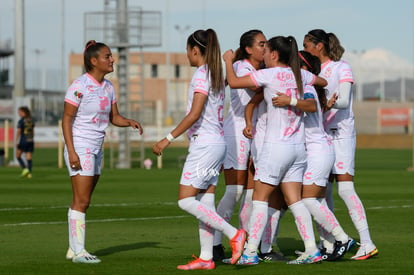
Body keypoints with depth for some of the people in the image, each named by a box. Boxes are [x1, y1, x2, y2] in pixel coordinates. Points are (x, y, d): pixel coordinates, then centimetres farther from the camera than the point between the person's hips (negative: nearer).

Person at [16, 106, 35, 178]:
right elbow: (33, 131, 12)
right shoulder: (31, 120, 7)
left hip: (23, 140, -5)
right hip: (30, 141, 5)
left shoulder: (21, 121, -10)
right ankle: (29, 172, -2)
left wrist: (16, 141, -7)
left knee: (18, 156, 11)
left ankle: (24, 169, -4)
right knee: (29, 158, 5)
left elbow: (18, 132, -12)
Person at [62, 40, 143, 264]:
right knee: (81, 201, -8)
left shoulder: (108, 86, 9)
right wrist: (71, 151, -19)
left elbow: (114, 117, 14)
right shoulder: (80, 86, -14)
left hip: (96, 149, 8)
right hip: (80, 147, -8)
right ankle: (78, 251, -5)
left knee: (81, 201, 10)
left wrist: (130, 122, -8)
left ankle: (73, 250, 14)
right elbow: (66, 119, -13)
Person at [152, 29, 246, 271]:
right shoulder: (217, 74, 14)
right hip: (218, 141, 10)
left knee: (186, 201, -8)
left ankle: (234, 234, -12)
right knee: (205, 202, 8)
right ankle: (206, 258, 8)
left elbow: (194, 115, -20)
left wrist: (168, 139, -19)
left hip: (204, 143, -10)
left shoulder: (201, 74, -13)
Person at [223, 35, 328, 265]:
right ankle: (311, 250, 1)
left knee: (260, 198, 0)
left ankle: (250, 252, -1)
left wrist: (228, 60, 7)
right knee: (294, 200, 8)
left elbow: (233, 82, -9)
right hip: (298, 145, 6)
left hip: (276, 145, -6)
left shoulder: (270, 75, -11)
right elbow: (324, 82, 26)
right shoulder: (300, 75, 7)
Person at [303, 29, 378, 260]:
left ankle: (367, 243, -16)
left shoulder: (342, 68, -6)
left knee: (345, 188, -15)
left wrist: (331, 102, -36)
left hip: (341, 133, -7)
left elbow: (344, 101, -17)